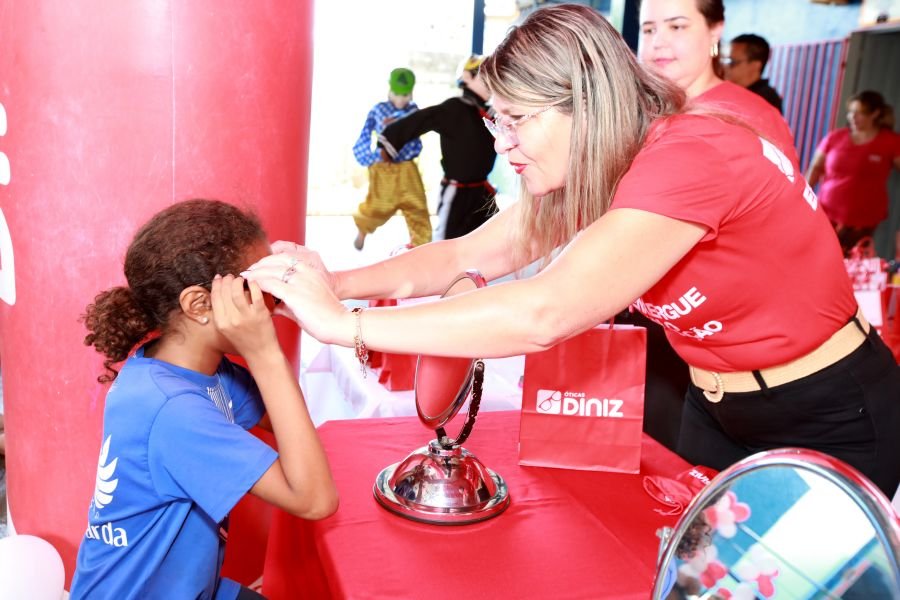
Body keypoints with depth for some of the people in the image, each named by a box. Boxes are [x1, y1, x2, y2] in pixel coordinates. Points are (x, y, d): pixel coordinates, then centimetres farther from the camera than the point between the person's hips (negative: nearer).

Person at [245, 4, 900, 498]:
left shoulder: (688, 159, -32)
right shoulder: (587, 171, -5)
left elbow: (544, 313, -42)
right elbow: (469, 255, -6)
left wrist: (345, 324, -38)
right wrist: (333, 284, -19)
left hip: (832, 419, -7)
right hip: (717, 408, 7)